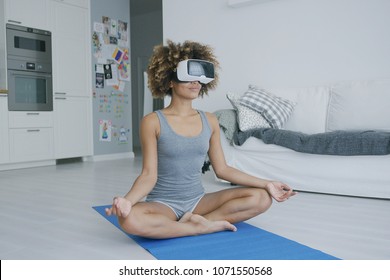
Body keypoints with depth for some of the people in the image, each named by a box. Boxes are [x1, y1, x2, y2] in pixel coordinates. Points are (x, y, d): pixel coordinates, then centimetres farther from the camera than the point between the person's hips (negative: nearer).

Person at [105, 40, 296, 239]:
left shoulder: (210, 121, 4)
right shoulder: (153, 122, -9)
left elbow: (222, 169, 6)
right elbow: (149, 175, -12)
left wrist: (267, 184, 1)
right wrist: (127, 200, -33)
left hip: (197, 200, 4)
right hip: (163, 203, -4)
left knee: (261, 197, -13)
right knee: (129, 219, -38)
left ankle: (190, 221, -15)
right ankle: (203, 227, -19)